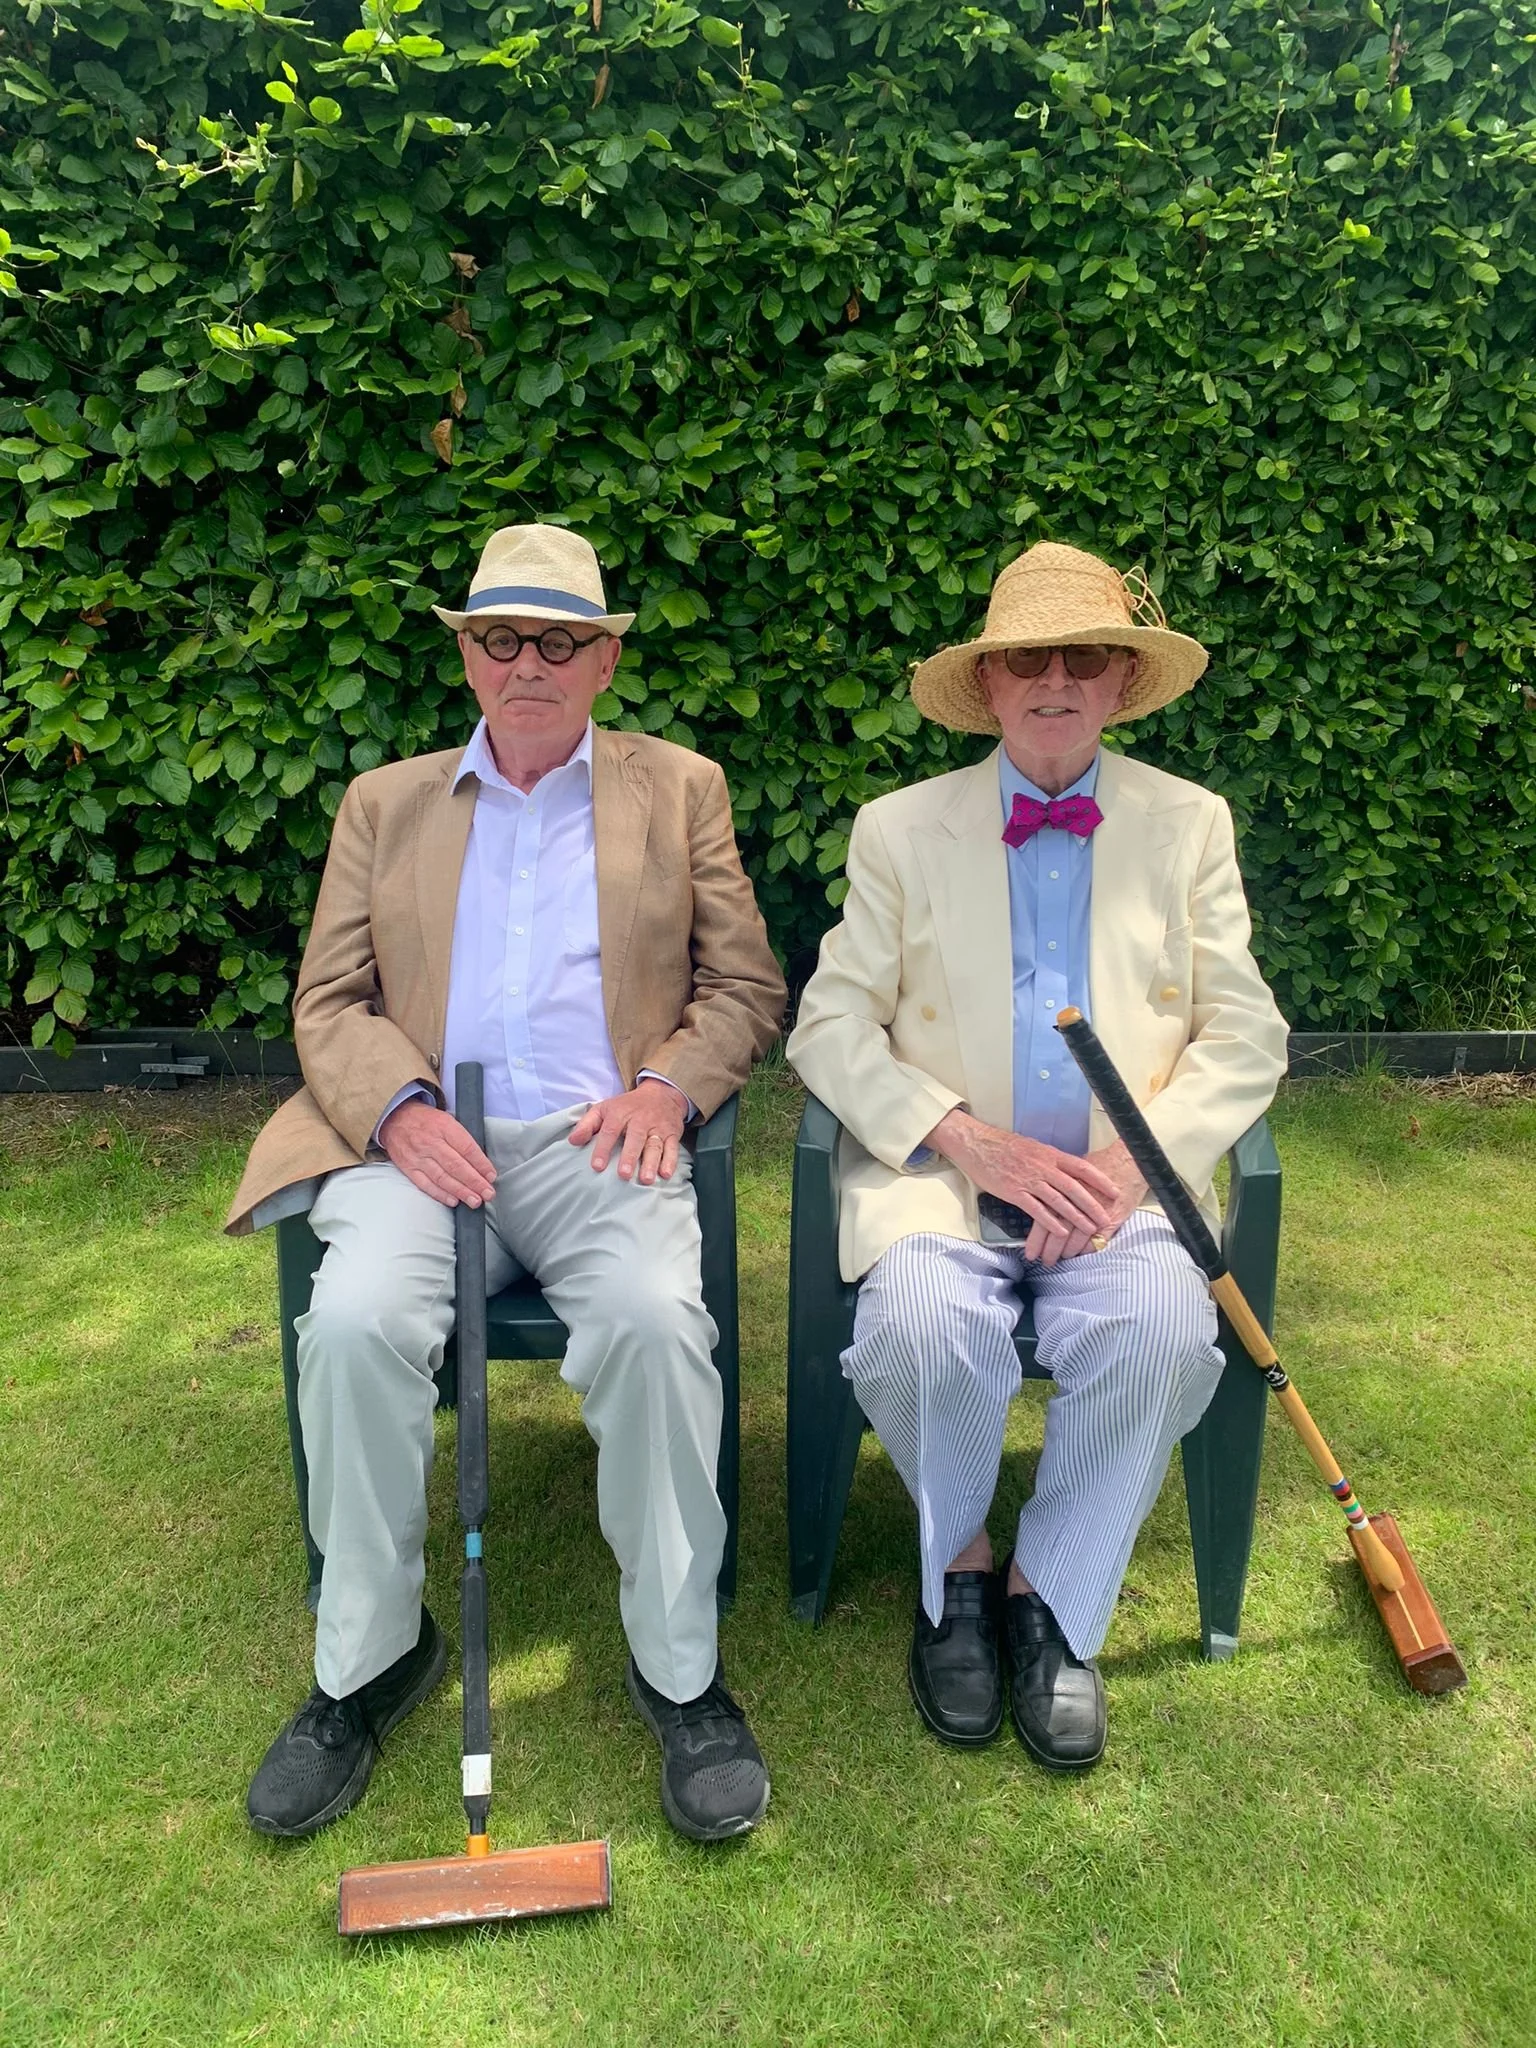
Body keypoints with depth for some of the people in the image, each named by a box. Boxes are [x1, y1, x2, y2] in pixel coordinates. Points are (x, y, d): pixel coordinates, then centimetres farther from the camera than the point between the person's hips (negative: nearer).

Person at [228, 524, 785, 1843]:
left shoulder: (681, 790, 17)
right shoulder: (385, 803, 20)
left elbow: (747, 987, 12)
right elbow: (329, 1004, 12)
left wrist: (667, 1087, -8)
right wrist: (400, 1109, -9)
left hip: (598, 1140, -1)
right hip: (417, 1138, 2)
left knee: (654, 1321, -31)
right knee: (355, 1320, -28)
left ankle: (679, 1669, -11)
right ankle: (369, 1659, -4)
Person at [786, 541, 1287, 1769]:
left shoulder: (1190, 825, 12)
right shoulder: (901, 829, 8)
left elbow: (1245, 1037, 6)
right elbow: (829, 1027, 0)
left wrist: (1136, 1162, -12)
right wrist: (975, 1143, -14)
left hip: (1124, 1182, 1)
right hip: (941, 1170, 0)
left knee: (1161, 1332, -29)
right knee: (921, 1323, -30)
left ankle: (1052, 1601, -2)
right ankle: (956, 1564, 2)